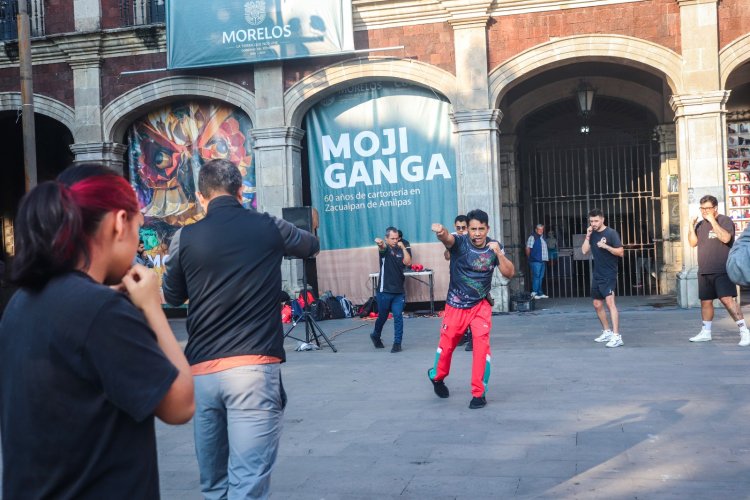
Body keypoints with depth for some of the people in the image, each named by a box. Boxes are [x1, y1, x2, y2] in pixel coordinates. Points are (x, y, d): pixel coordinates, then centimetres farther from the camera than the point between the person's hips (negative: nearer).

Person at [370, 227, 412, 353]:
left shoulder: (400, 250, 7)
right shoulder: (385, 249, -5)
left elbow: (408, 262, -8)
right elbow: (382, 246, -31)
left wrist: (403, 248, -14)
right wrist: (379, 242, -55)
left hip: (398, 291, 3)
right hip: (385, 291, -3)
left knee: (398, 317, -4)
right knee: (382, 316, 10)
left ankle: (397, 343, 2)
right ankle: (376, 335, 35)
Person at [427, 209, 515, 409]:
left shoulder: (494, 246, -7)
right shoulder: (460, 242, -17)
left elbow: (509, 273, -12)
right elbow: (447, 238, -40)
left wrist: (498, 253, -27)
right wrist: (440, 231, -64)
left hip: (481, 305, 1)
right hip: (456, 304, -1)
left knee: (482, 345, -10)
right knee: (447, 344, 12)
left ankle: (478, 393, 4)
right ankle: (437, 376, 41)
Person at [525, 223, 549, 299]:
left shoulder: (542, 238, 19)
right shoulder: (532, 238, -5)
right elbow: (528, 249, -9)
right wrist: (530, 258, -3)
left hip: (543, 261, 8)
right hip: (535, 261, -8)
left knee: (540, 277, 10)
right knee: (536, 276, -11)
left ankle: (540, 293, 14)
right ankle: (534, 293, -10)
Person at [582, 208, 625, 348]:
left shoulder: (611, 233, -9)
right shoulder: (592, 234, 10)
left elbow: (621, 252, -12)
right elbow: (584, 251, 3)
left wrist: (605, 246, -24)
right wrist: (588, 236, -5)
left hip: (609, 275, -8)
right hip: (597, 275, 8)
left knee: (610, 302, -20)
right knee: (597, 304, 15)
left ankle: (616, 336, -23)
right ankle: (607, 332, 31)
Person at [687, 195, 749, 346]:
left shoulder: (725, 220, -5)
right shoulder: (701, 224, 15)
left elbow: (725, 238, -22)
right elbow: (693, 243, 10)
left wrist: (713, 221, -22)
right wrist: (691, 226, -3)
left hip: (722, 271, -7)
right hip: (704, 272, 7)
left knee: (727, 299, -17)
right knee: (705, 301, 12)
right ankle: (706, 332, 23)